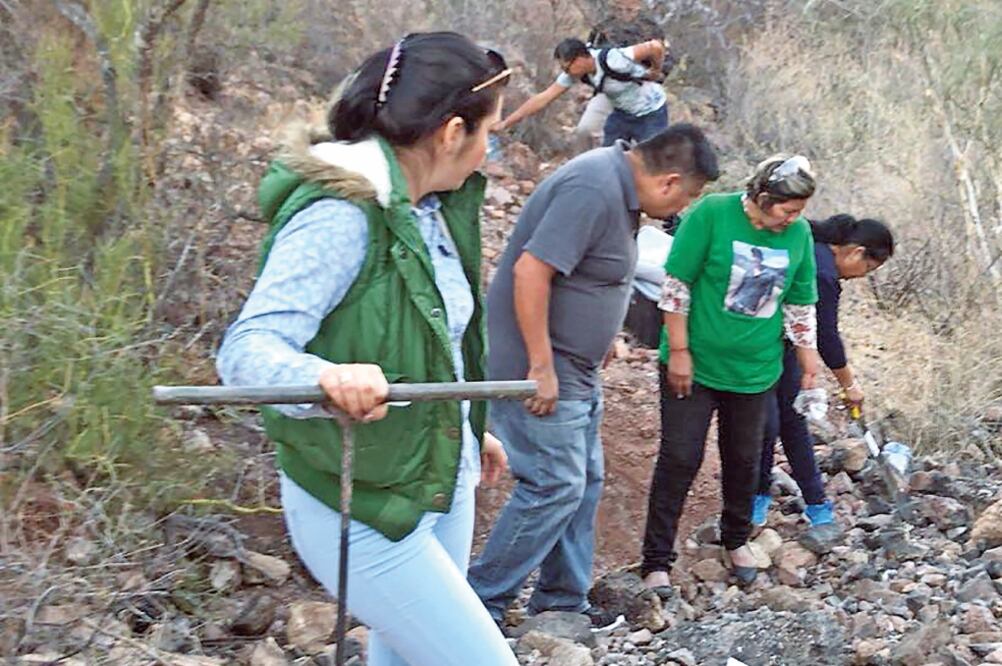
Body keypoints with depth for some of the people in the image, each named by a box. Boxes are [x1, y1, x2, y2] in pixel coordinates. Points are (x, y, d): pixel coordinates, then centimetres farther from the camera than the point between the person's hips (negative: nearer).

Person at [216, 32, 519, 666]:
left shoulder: (429, 207, 4)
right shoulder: (340, 213, -23)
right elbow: (246, 349, -30)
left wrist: (466, 432, 27)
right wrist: (326, 377, -51)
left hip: (443, 486, 9)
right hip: (365, 513, -8)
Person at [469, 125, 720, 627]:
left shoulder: (620, 186, 8)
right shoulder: (593, 190, -23)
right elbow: (531, 270, -29)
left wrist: (604, 339, 20)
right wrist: (541, 368, -26)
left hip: (575, 369, 11)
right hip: (539, 366, -11)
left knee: (585, 482, 15)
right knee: (555, 486, -6)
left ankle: (564, 600, 25)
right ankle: (481, 601, 5)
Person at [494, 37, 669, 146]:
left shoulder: (612, 60, -35)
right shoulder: (574, 72, -13)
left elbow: (656, 47, -36)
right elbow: (543, 99, -10)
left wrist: (656, 72, -16)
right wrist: (505, 123, -13)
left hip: (650, 114, -7)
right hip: (622, 113, 7)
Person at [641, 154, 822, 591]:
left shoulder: (799, 234, -2)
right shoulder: (712, 213, -16)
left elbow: (801, 305, 9)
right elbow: (676, 286, -13)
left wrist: (808, 361, 11)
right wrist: (679, 351, -14)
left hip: (754, 370, 4)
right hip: (695, 364, -4)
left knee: (744, 460, 15)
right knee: (679, 459, -3)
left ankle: (736, 540, 38)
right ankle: (656, 562, 5)